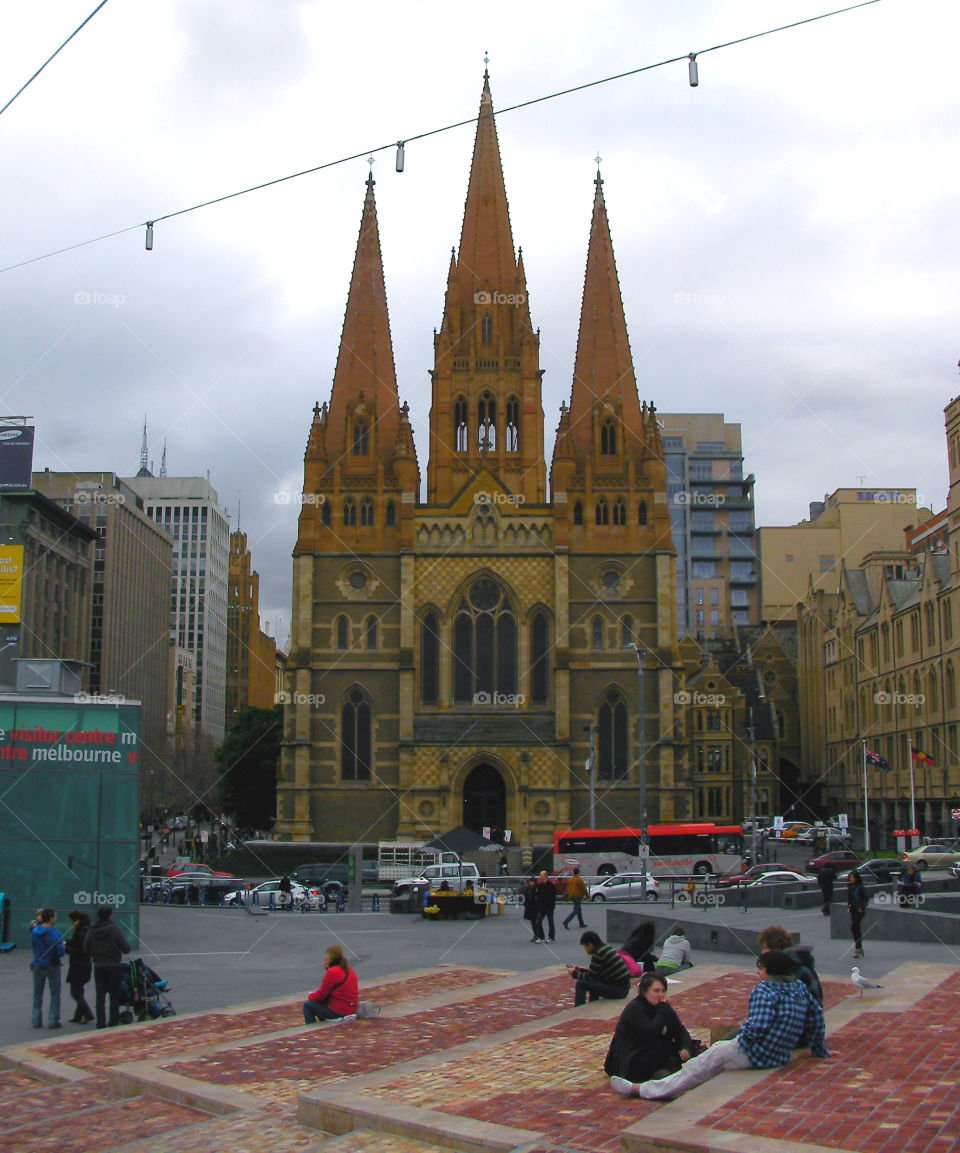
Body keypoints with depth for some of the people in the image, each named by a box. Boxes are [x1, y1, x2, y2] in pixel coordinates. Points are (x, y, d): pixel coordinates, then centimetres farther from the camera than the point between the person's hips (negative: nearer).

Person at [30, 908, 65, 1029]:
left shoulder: (34, 931, -6)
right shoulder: (56, 934, -18)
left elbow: (33, 946, 5)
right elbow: (60, 952, -20)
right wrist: (62, 945, 0)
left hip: (38, 965, 4)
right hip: (52, 966, -4)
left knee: (37, 993, 15)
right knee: (55, 993, 8)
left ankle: (37, 1020, 17)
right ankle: (53, 1020, 7)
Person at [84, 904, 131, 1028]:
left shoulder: (91, 930, -1)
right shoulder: (115, 929, -12)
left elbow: (86, 950, 3)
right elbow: (126, 948, -12)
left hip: (98, 967, 3)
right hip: (114, 966, -3)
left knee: (100, 996, 9)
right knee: (114, 996, 8)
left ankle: (101, 1023, 7)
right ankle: (114, 1022, 10)